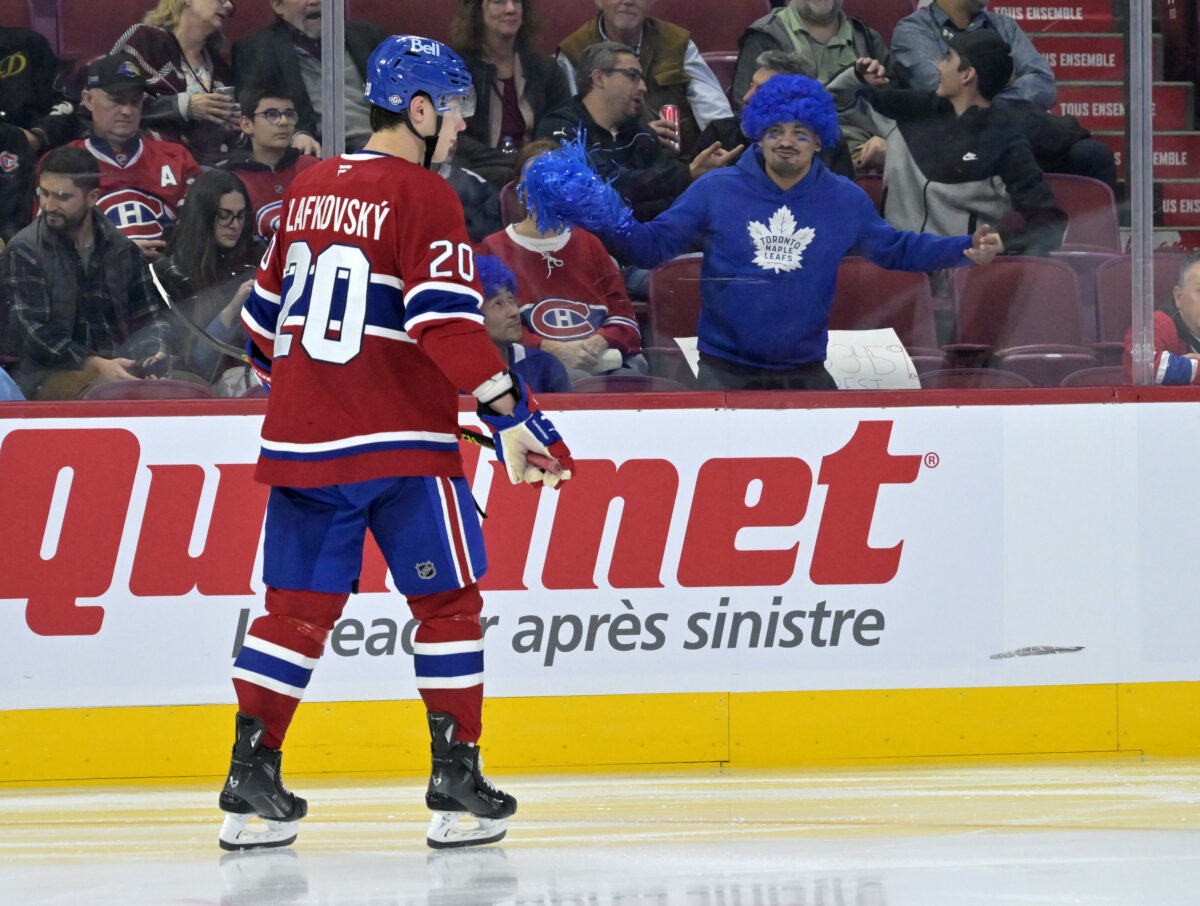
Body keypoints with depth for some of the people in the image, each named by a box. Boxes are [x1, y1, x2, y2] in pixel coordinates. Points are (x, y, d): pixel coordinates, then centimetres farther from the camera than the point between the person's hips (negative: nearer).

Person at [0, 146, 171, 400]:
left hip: (115, 368, 5)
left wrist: (155, 354, -8)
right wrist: (97, 366, -22)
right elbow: (32, 334, -9)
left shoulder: (123, 250, 13)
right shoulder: (22, 252, 0)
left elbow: (147, 317, 18)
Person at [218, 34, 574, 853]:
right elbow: (447, 320, -18)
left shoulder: (309, 189, 12)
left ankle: (251, 781, 5)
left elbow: (269, 307, 22)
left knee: (301, 605, 10)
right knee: (448, 600, 4)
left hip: (301, 438, 6)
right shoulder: (423, 196, -8)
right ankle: (456, 782, 2)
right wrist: (509, 410, -17)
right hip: (401, 440, -6)